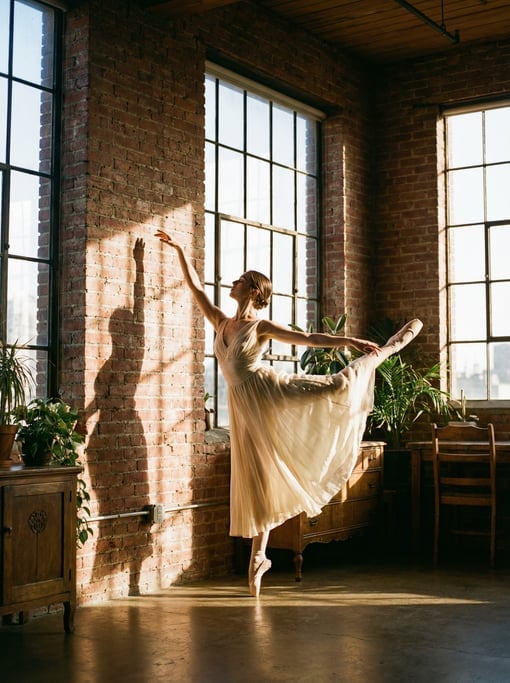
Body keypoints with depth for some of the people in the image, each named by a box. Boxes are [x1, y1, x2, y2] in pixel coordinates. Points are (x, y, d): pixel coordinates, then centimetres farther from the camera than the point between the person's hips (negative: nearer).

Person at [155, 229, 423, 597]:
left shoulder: (261, 326, -1)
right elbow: (196, 287, 19)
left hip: (270, 391, -4)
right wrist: (181, 250, 20)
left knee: (338, 386, -11)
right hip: (246, 408, 4)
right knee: (255, 480, 6)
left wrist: (349, 340, -13)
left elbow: (308, 338, -4)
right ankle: (259, 558, 13)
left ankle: (390, 346, 16)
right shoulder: (222, 323, 14)